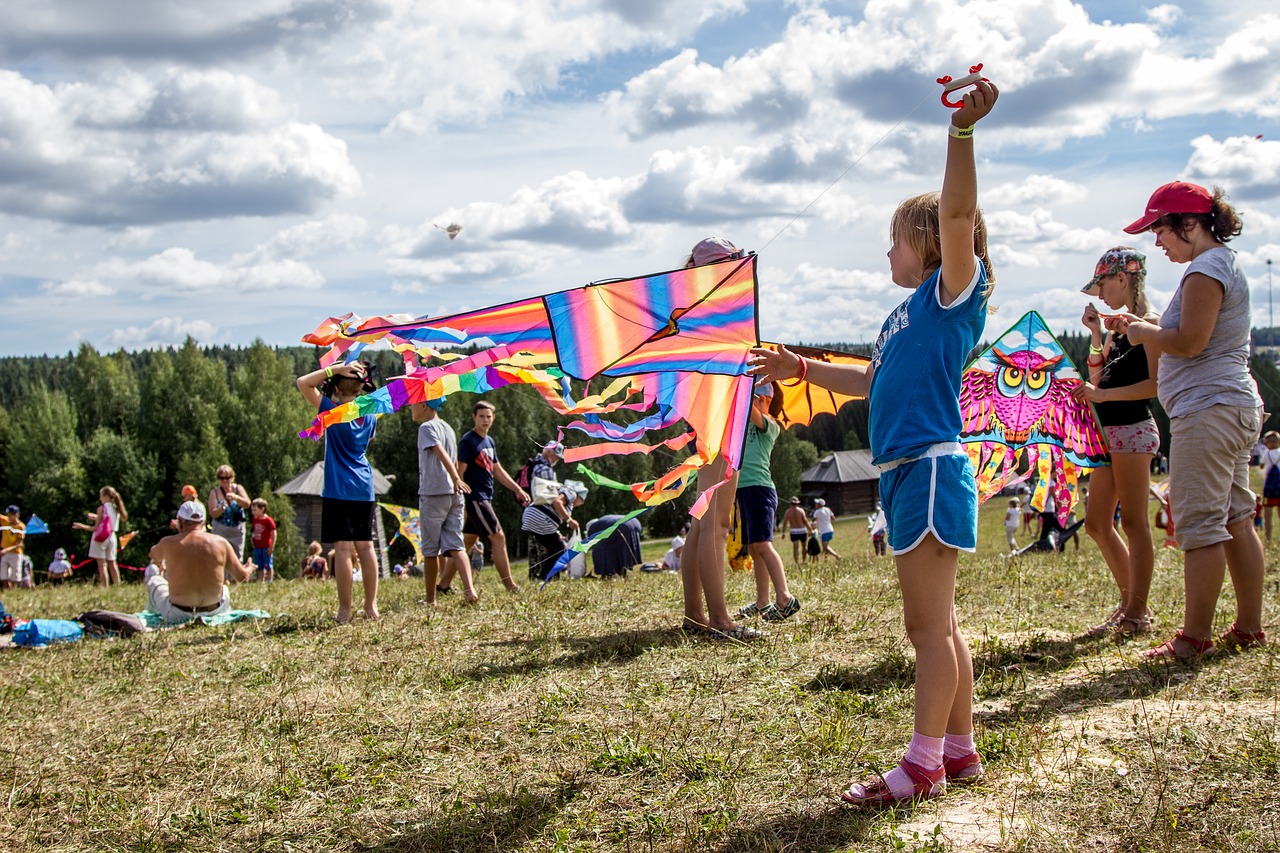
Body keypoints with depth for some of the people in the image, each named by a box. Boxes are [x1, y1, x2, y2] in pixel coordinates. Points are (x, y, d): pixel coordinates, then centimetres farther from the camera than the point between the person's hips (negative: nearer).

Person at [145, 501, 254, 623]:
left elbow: (154, 556, 16)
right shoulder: (221, 542, -6)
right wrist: (249, 568, 27)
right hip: (213, 613, 1)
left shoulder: (168, 543, -8)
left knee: (154, 581, 28)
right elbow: (242, 576, 2)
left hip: (177, 616, -1)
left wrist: (160, 564, 42)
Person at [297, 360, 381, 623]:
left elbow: (303, 382, -7)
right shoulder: (369, 415, 7)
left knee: (343, 547, -5)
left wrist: (335, 369, -7)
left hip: (339, 490, -5)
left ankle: (345, 610, -4)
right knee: (365, 546, 9)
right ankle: (371, 606, 11)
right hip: (364, 489, 5)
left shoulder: (333, 412, -9)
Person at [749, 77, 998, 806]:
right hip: (907, 473, 10)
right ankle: (960, 750, 22)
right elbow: (870, 381, 31)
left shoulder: (954, 292, -5)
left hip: (932, 470, -10)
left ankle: (925, 765, 2)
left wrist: (964, 130, -34)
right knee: (937, 624, 14)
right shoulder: (912, 312, 20)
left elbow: (957, 213, -23)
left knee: (929, 624, -5)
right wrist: (801, 369, 31)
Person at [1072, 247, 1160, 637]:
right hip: (1109, 433, 9)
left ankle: (1138, 613, 3)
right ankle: (1129, 601, 22)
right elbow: (1098, 378, 19)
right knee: (1097, 524, 11)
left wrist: (1103, 395, -21)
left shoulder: (1147, 323, -9)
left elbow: (1156, 383, -18)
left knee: (1133, 521, -4)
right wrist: (1097, 335, 10)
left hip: (1133, 430, -9)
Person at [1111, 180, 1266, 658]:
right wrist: (1146, 329, 13)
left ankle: (1195, 637, -6)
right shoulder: (1226, 263, 20)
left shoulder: (1206, 269, -12)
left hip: (1207, 410, -11)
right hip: (1235, 406, 11)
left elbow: (1190, 342, -21)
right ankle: (1249, 628, 17)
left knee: (1199, 524, -9)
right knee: (1236, 520, 12)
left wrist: (1145, 333, -4)